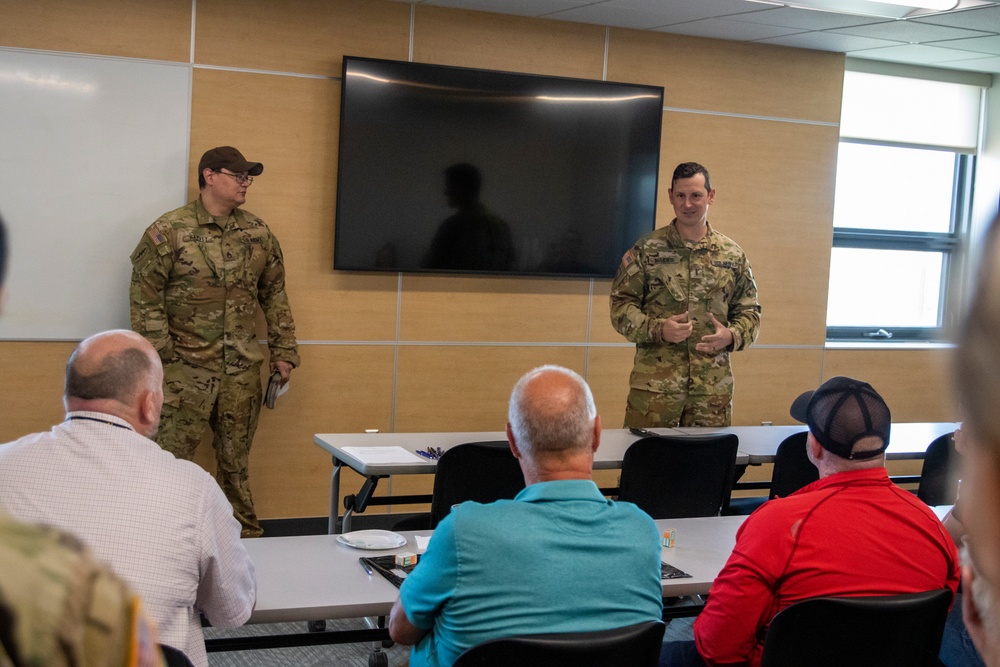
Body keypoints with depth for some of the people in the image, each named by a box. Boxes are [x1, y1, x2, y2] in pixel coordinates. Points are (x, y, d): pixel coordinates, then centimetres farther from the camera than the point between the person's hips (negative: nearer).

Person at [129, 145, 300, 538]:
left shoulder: (258, 234, 9)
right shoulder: (169, 232, -5)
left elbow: (275, 296, 14)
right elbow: (145, 298, -6)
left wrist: (283, 352, 11)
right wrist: (160, 358, -11)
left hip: (242, 370, 4)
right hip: (186, 368, -4)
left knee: (236, 458, 12)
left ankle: (245, 536, 23)